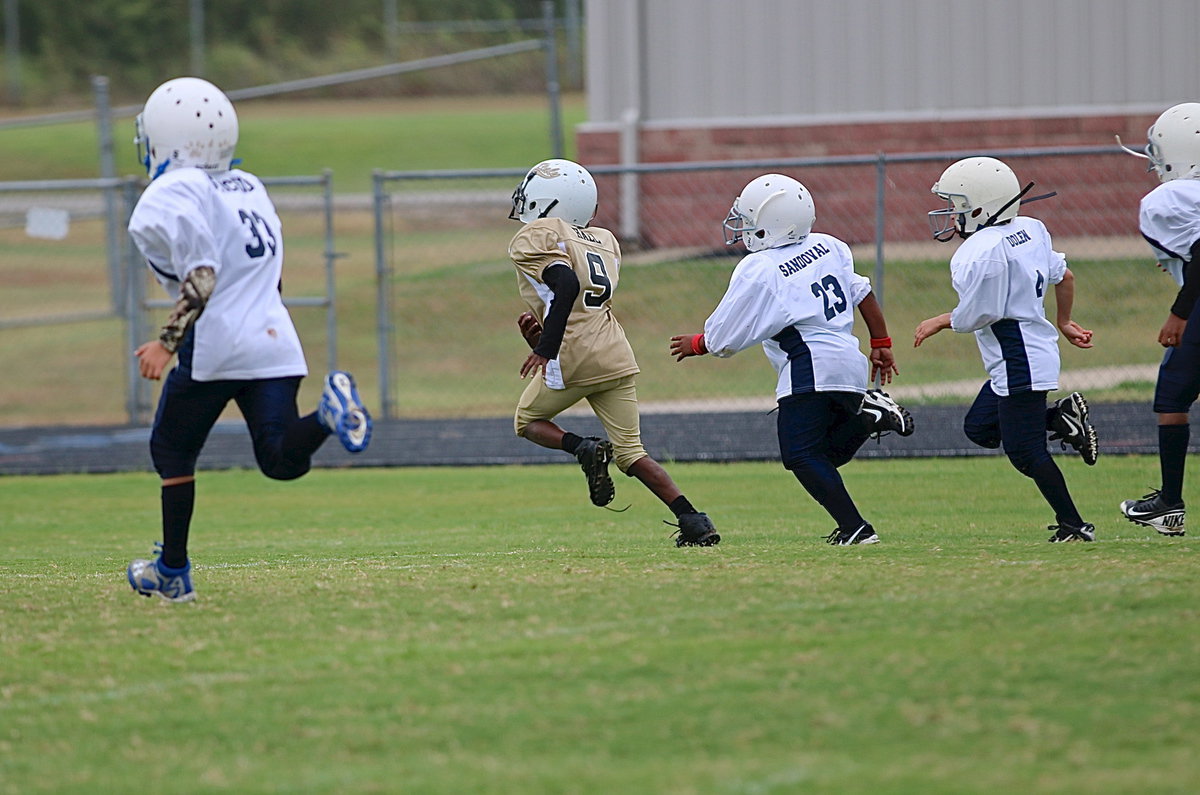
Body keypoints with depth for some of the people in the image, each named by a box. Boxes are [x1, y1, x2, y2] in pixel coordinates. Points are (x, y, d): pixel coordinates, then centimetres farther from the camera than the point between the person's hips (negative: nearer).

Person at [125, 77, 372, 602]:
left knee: (171, 451, 12)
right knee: (282, 459, 1)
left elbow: (202, 278, -18)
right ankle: (328, 414, -28)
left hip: (216, 343, -6)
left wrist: (167, 343, -16)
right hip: (275, 338, 7)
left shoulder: (172, 198, -8)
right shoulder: (247, 187, 19)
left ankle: (172, 573, 15)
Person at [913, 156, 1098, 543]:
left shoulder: (982, 253, -22)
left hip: (1019, 363, -10)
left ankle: (1073, 525, 4)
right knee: (979, 428, 19)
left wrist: (939, 322, 2)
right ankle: (1062, 418, 12)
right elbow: (1064, 276, 17)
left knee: (1025, 452, -2)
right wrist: (1064, 323, 32)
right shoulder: (1031, 231, 5)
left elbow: (973, 317, -18)